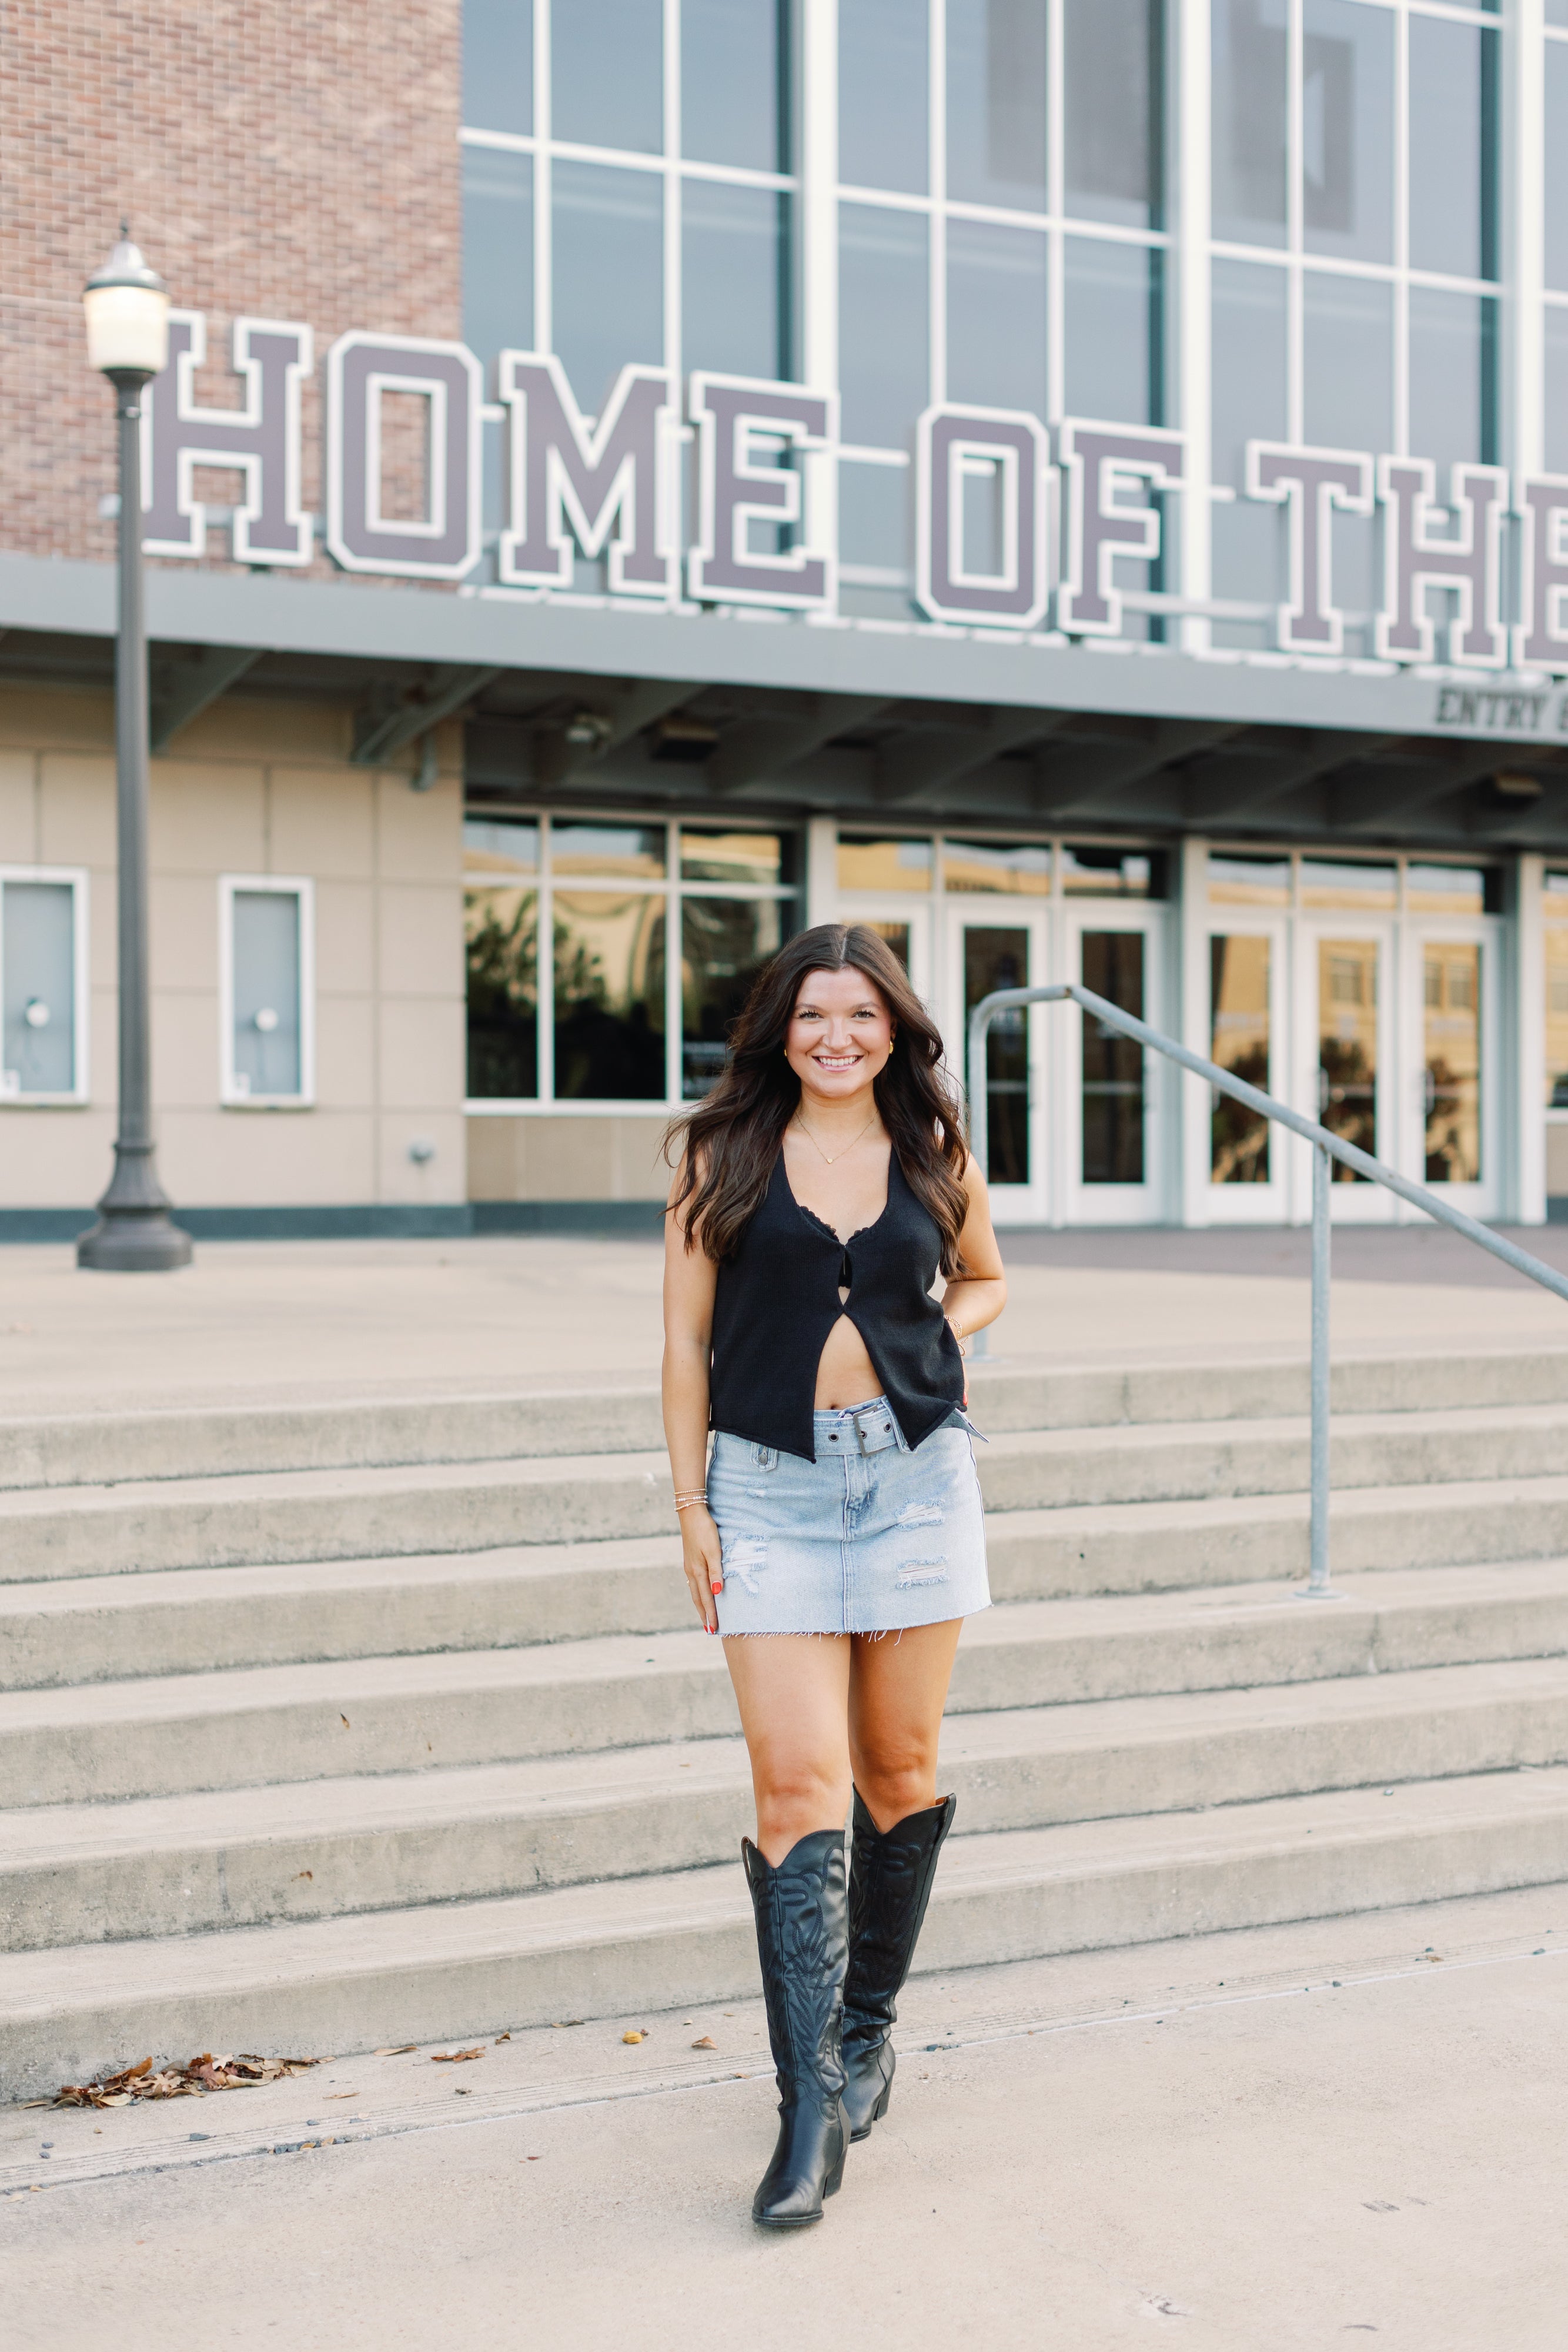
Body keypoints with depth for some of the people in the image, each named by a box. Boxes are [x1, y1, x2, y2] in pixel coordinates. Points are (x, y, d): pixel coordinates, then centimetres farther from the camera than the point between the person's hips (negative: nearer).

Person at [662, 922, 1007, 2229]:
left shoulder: (935, 1156, 6)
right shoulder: (725, 1155, 2)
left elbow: (986, 1279, 23)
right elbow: (688, 1337, 4)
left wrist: (936, 1340, 1)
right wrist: (691, 1504, -1)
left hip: (915, 1475, 2)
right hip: (773, 1484, -2)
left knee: (900, 1771, 9)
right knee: (796, 1781, -8)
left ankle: (870, 2026, 30)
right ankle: (812, 2106, -3)